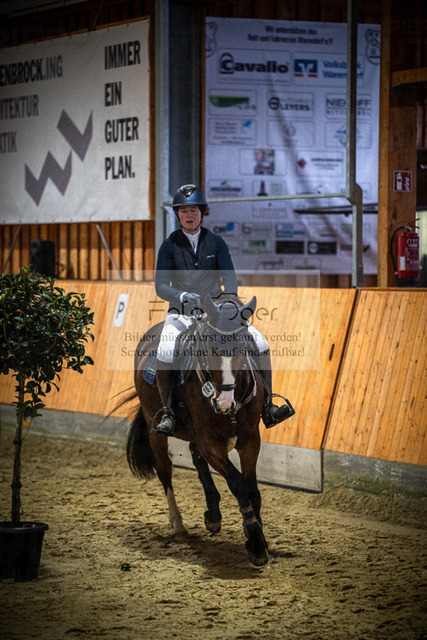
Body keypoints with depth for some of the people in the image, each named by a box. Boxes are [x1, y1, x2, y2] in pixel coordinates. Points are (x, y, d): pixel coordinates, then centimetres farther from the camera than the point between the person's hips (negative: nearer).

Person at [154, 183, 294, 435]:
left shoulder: (216, 242, 7)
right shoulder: (170, 245, 1)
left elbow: (229, 274, -4)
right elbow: (161, 286, -6)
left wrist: (230, 295, -26)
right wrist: (182, 296, -27)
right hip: (182, 312, -2)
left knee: (260, 343, -14)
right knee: (165, 354, -31)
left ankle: (267, 408, -6)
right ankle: (168, 413, -17)